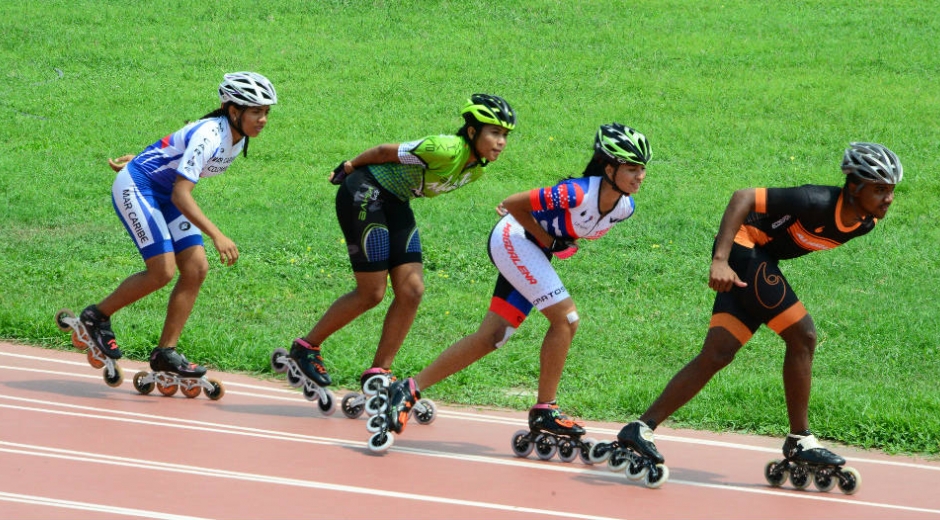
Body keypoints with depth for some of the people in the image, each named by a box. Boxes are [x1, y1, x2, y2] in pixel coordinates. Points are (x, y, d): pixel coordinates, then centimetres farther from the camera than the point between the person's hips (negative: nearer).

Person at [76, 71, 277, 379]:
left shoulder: (238, 139, -2)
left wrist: (143, 160, 25)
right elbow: (181, 195, -37)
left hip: (164, 194, 9)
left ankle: (165, 353, 3)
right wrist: (216, 235, -45)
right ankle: (97, 317, 3)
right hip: (135, 188, -9)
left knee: (197, 269, -3)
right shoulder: (210, 135, -30)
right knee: (163, 271, -17)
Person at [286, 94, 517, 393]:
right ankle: (306, 347, 11)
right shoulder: (447, 150, -28)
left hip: (396, 205, 9)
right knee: (372, 294, -7)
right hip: (364, 196, -9)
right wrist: (350, 166, -1)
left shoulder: (476, 170, 0)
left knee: (412, 291, -1)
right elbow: (387, 151, -16)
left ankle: (378, 372, 8)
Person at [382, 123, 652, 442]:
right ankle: (544, 412, -6)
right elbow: (512, 204, -23)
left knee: (492, 337, 4)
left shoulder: (624, 207, -6)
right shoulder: (578, 194, -30)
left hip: (531, 254, 8)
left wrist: (567, 241, 1)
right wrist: (550, 242, -18)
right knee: (566, 317, -16)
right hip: (513, 239, -8)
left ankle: (410, 389, 9)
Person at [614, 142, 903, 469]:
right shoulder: (818, 203, -26)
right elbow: (743, 197, -28)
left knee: (715, 357, 3)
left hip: (761, 263, 8)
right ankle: (799, 440, -2)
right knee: (801, 335, -12)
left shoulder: (864, 224, -1)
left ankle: (642, 428, 4)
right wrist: (720, 260, -35)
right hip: (744, 246, -8)